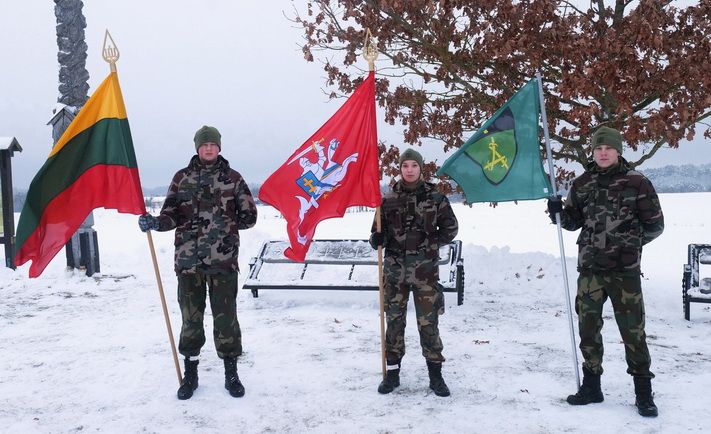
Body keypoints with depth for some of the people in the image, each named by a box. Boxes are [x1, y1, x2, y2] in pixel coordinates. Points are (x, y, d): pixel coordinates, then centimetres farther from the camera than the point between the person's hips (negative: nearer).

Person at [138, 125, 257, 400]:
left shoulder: (232, 178, 5)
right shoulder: (182, 178, 8)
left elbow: (249, 216, 8)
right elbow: (172, 216, 3)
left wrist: (227, 223, -3)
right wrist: (155, 223, -16)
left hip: (223, 260, -1)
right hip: (189, 261, 1)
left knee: (225, 317, 4)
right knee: (191, 318, 9)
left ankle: (231, 374, 19)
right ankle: (190, 374, 24)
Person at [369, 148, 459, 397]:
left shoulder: (435, 198, 0)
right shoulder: (389, 199, 4)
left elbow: (450, 228, 8)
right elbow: (379, 232, 8)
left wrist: (431, 241, -4)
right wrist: (376, 239, -13)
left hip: (425, 269, -2)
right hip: (395, 267, 2)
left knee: (428, 322, 1)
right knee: (394, 320, 7)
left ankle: (435, 375, 14)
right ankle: (392, 373, 19)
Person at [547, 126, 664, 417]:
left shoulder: (637, 182, -3)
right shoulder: (582, 184, 7)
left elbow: (655, 225, 3)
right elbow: (573, 222, 16)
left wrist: (628, 244, 3)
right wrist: (558, 212, -3)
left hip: (624, 269, -3)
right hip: (589, 267, 4)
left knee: (633, 330, 1)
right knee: (588, 327, 8)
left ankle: (644, 392, 13)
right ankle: (591, 386, 21)